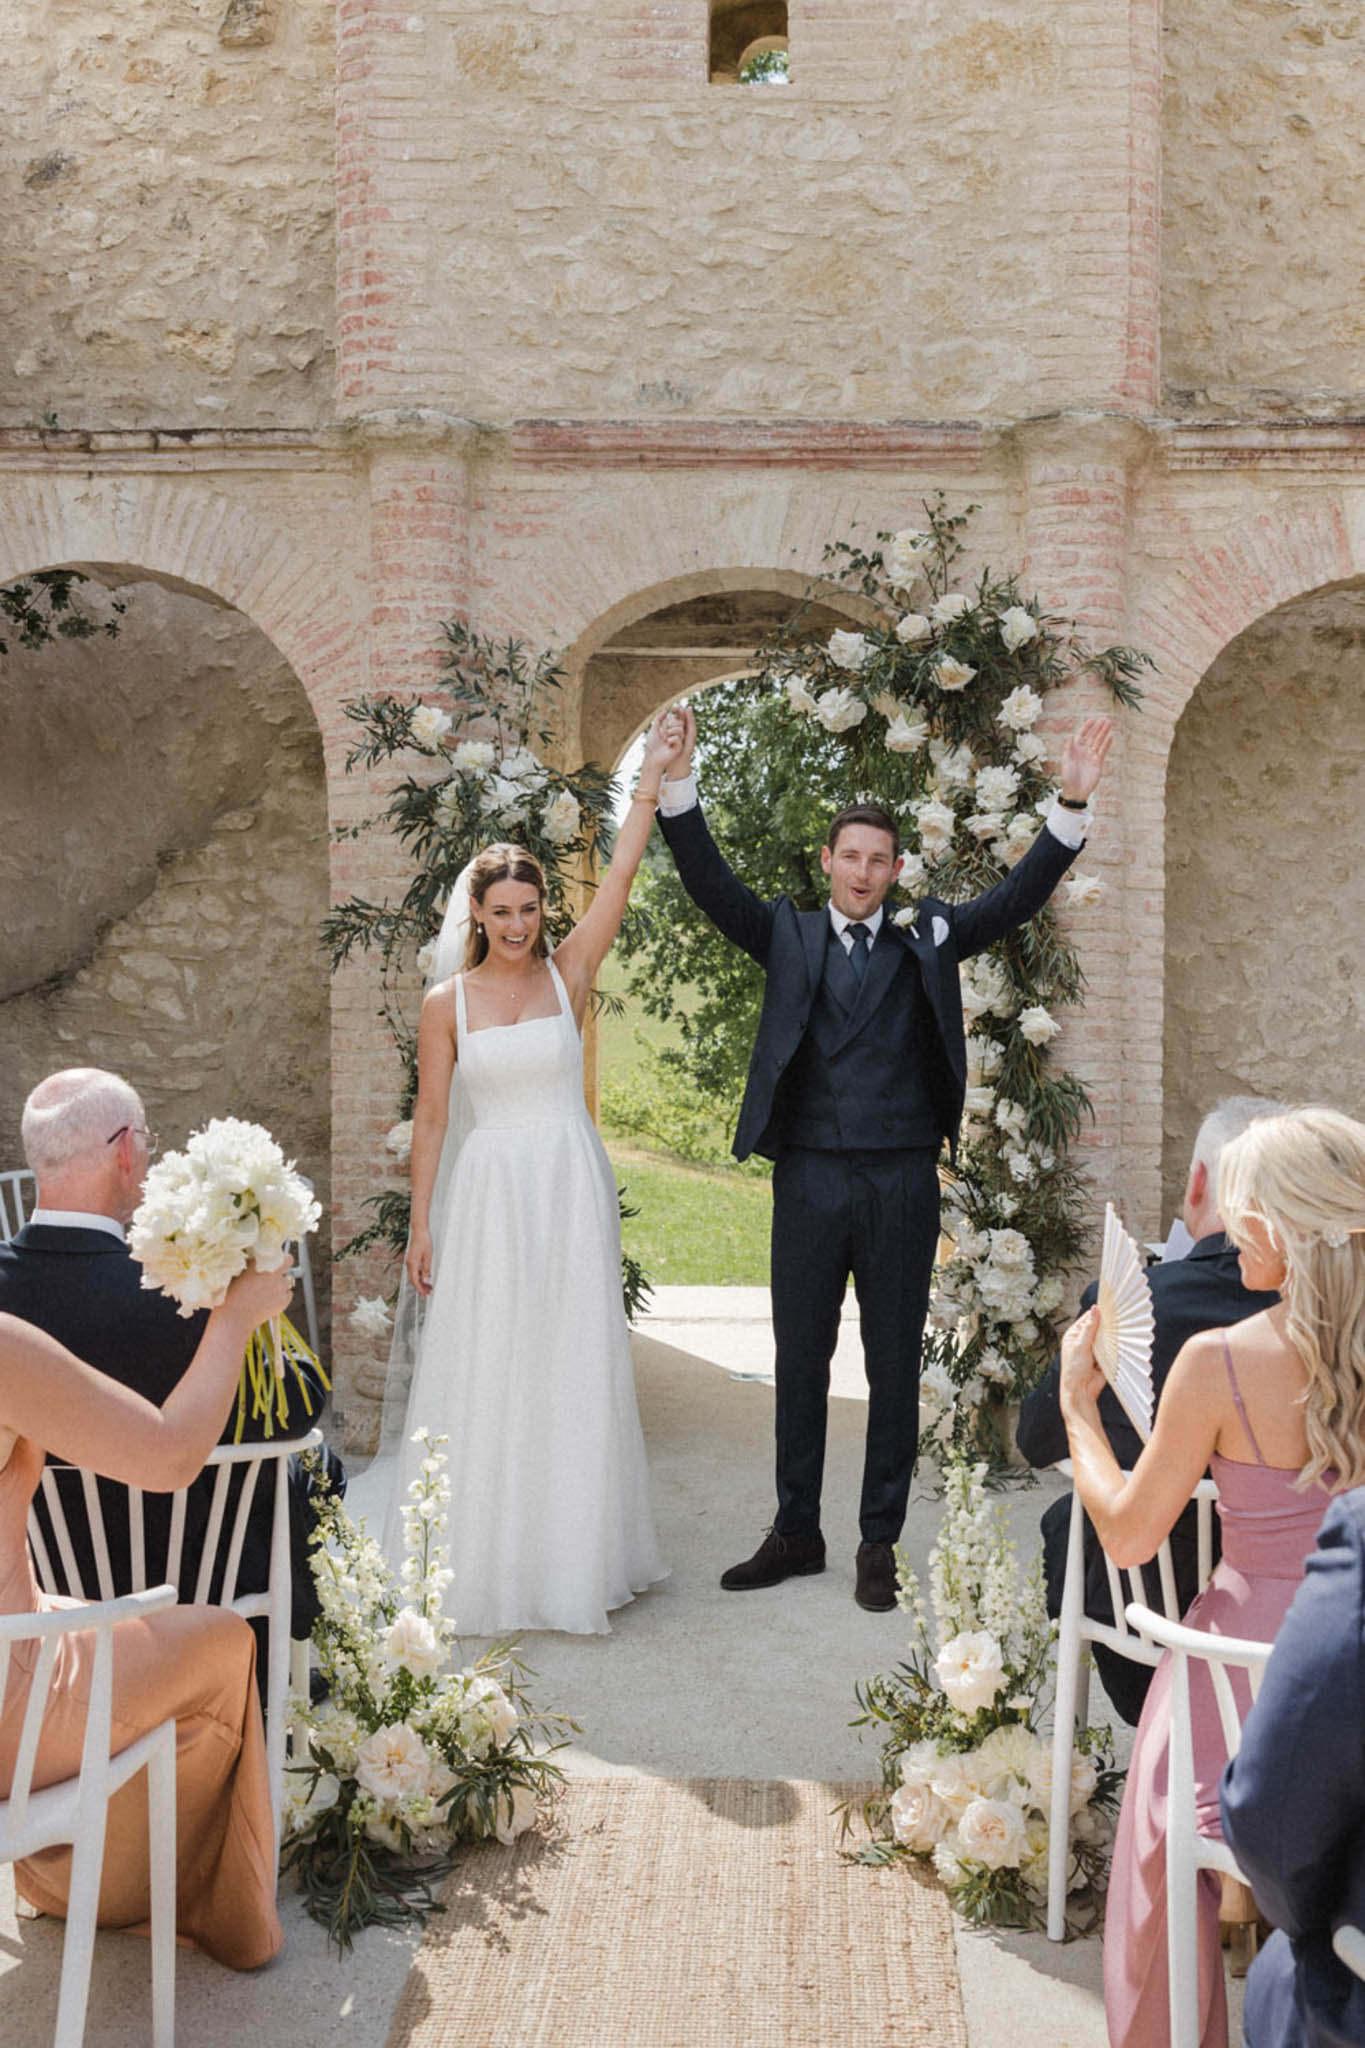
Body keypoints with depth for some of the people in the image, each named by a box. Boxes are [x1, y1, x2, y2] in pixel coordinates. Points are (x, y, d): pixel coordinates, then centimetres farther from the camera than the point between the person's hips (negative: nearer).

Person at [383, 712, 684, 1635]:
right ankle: (485, 1559, 14)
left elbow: (621, 873, -7)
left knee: (575, 1372, 5)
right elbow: (432, 1118, 4)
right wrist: (421, 1225, 2)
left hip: (571, 1189, 0)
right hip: (487, 1196, 0)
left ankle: (573, 1557, 17)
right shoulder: (447, 1002, 2)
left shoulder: (569, 974, 1)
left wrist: (654, 772, -13)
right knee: (482, 1375, 2)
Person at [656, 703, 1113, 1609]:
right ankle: (797, 1533, 25)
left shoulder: (928, 938, 8)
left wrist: (1073, 803, -11)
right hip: (810, 1177, 0)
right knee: (800, 1361, 10)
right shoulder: (787, 935, 8)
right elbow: (712, 883, -4)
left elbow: (1019, 896, 1)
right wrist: (678, 786, -17)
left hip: (902, 1181, 0)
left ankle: (880, 1543, 19)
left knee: (895, 1365, 7)